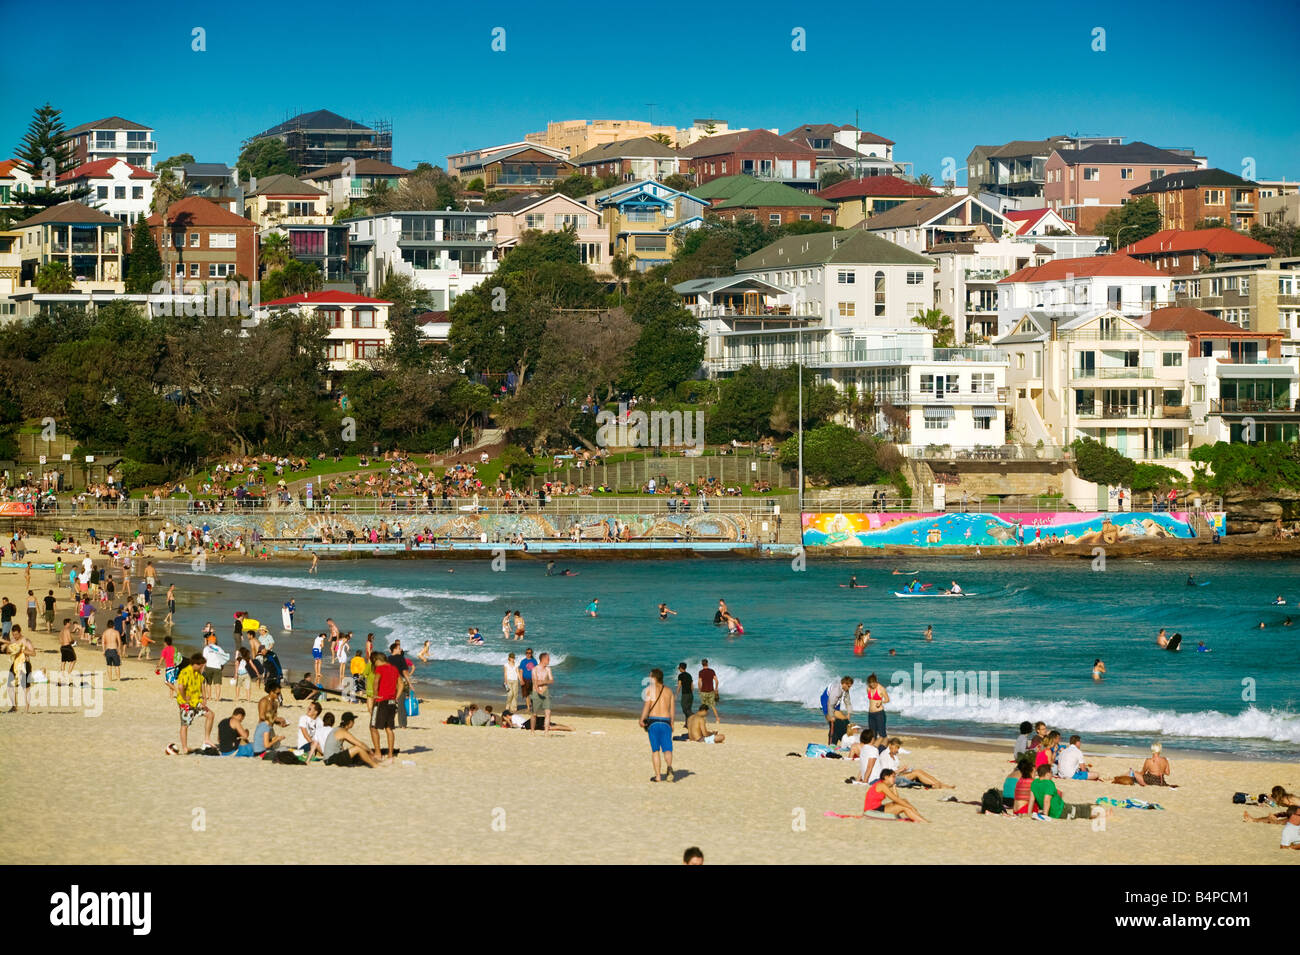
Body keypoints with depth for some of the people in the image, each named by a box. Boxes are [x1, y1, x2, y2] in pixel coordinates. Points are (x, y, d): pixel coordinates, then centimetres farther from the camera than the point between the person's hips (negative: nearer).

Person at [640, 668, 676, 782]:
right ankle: (669, 766, -29)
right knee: (667, 749, 1)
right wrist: (672, 723, 19)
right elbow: (672, 709, 11)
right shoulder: (668, 691, 13)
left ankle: (657, 776, 4)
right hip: (666, 722, 3)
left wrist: (642, 720, -6)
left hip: (653, 721, -3)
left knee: (655, 750, 5)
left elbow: (647, 705, -11)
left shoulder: (650, 689, 0)